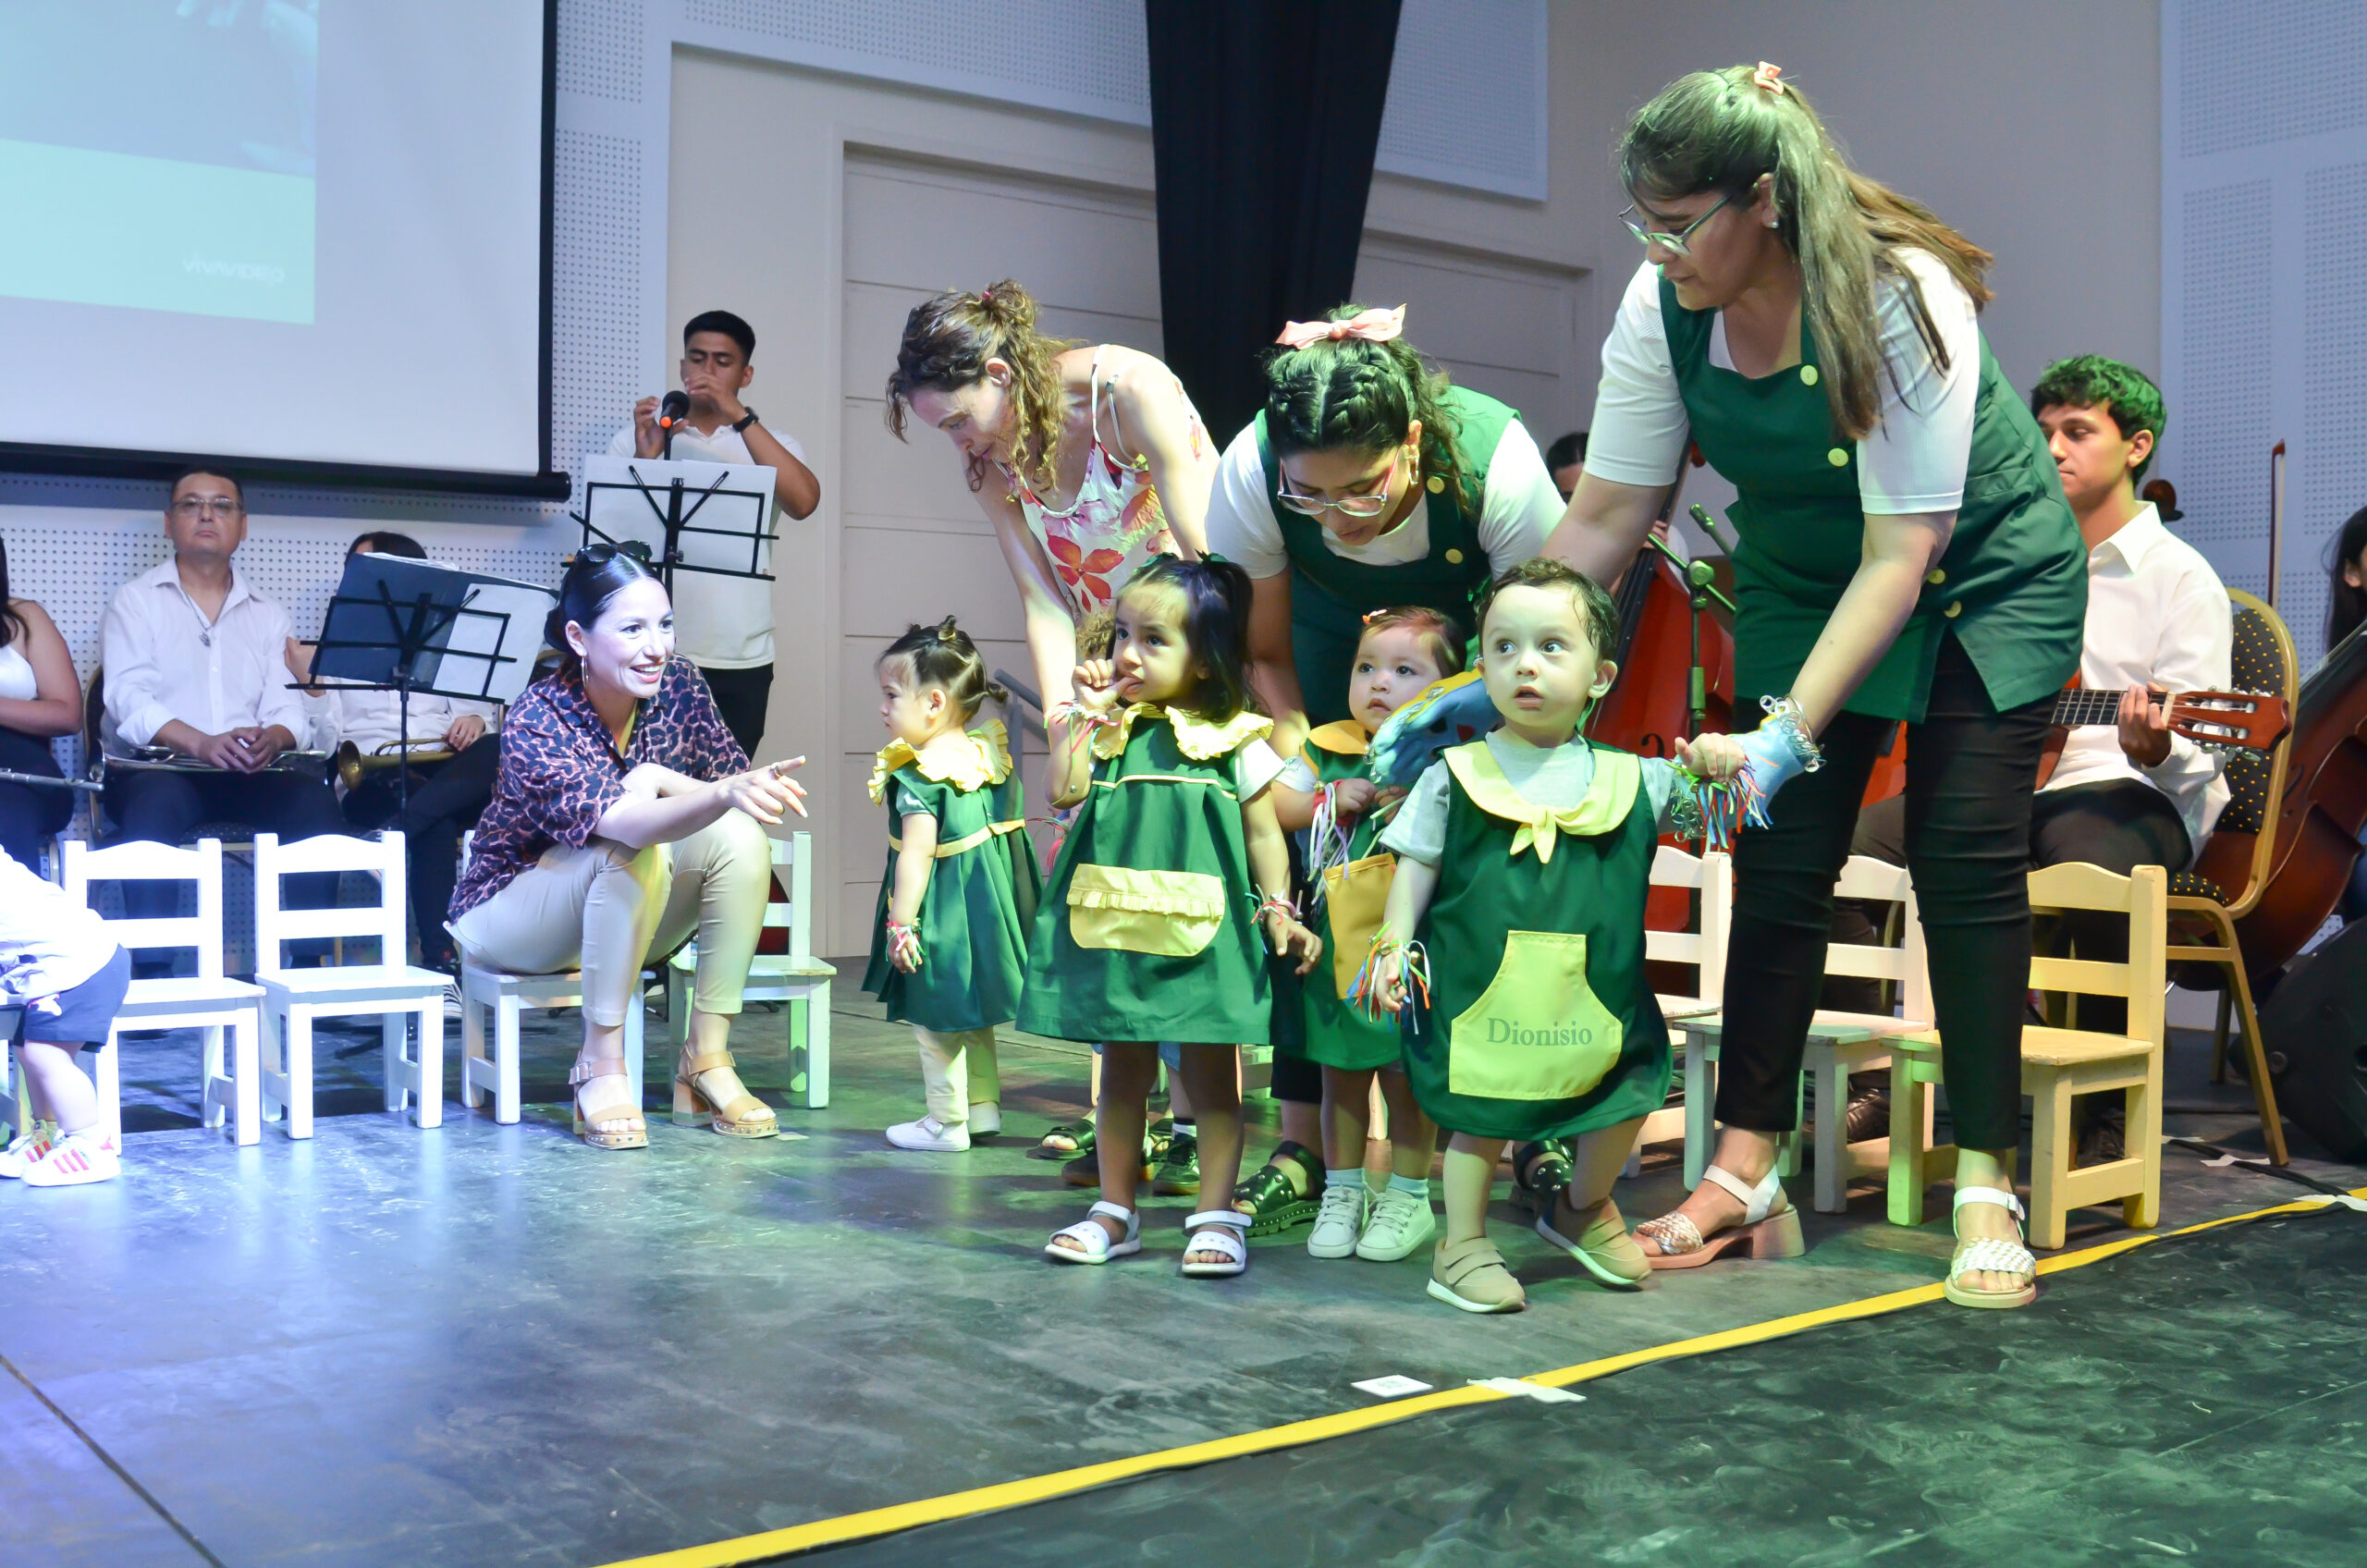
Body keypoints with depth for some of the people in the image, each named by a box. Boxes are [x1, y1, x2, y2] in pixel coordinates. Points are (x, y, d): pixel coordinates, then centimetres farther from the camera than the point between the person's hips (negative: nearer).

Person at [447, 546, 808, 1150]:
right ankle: (600, 1071, -22)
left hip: (625, 919, 5)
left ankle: (707, 1061, -17)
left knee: (741, 837, -22)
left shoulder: (677, 685, -11)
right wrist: (724, 793, -60)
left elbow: (735, 779, -10)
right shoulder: (536, 720, -28)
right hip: (510, 912, -5)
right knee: (634, 851, -35)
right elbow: (624, 824, -43)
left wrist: (658, 780, -27)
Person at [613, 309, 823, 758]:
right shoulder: (637, 439, 8)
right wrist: (645, 458, -15)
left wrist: (739, 416, -16)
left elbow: (804, 502, -12)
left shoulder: (771, 445, 10)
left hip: (741, 659, 1)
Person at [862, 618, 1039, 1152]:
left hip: (941, 909, -9)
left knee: (935, 1018, 6)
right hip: (987, 904, 9)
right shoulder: (988, 754, 4)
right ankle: (984, 1105, 32)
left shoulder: (918, 776, -21)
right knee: (970, 1013, 22)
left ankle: (947, 1122, 15)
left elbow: (917, 854, -25)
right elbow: (1010, 828, 13)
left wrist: (900, 922, -19)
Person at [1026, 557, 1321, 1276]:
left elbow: (1263, 832, 3)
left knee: (1210, 1072, 4)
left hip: (1201, 932, -3)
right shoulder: (1110, 728, 9)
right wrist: (1086, 713, -1)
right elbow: (1064, 791, -4)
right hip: (1114, 925, 3)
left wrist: (1279, 911, -6)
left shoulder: (1234, 738, 0)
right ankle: (1115, 1212, 22)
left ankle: (1216, 1216, 12)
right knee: (1122, 1068, 12)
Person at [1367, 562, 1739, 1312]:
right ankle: (1462, 1248, 20)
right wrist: (1393, 946, -6)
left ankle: (1584, 1211, 38)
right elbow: (1414, 869, 3)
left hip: (1598, 995, 3)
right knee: (1480, 1117, 2)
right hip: (1481, 992, -3)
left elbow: (1707, 806, 14)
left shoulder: (1630, 779, 4)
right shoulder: (1454, 778, -1)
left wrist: (1715, 763, -7)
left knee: (1625, 1102, 11)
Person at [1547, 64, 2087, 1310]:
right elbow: (1602, 520, -12)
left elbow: (1902, 553, -31)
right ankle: (1743, 1173, 0)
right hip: (1802, 576, 4)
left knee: (1965, 857, -11)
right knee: (1783, 859, -5)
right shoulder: (1662, 307, -18)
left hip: (1984, 571, -4)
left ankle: (1986, 1190, -2)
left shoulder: (1900, 298, -32)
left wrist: (1789, 731, -37)